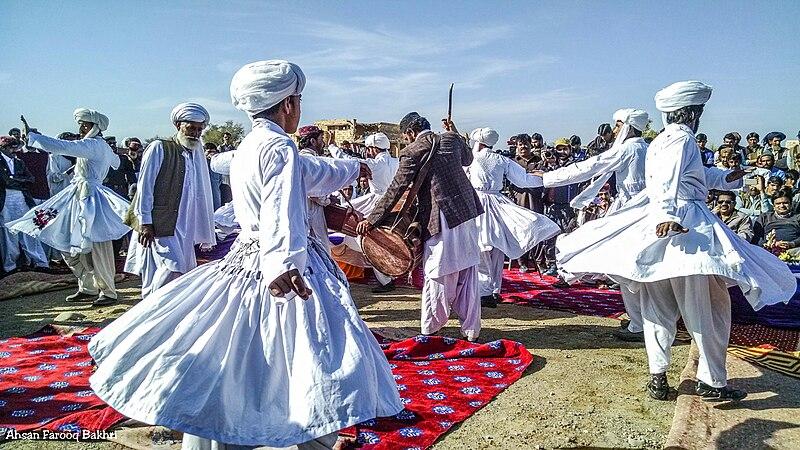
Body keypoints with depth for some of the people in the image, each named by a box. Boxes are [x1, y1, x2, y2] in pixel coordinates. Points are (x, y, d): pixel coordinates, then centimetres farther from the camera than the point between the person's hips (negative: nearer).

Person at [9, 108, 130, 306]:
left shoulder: (94, 144, -13)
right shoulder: (102, 147, 15)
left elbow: (60, 146, -20)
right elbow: (115, 161, 36)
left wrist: (32, 136, -9)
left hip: (91, 199, -10)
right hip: (79, 198, 10)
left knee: (97, 248, -5)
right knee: (71, 247, 12)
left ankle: (109, 292, 5)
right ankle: (87, 288, 21)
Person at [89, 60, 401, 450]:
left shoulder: (247, 148, 16)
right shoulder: (279, 147, -12)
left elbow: (309, 173, 31)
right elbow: (282, 209, -31)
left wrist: (350, 169, 45)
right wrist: (283, 264, -45)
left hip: (243, 261, 10)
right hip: (283, 276, -10)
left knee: (223, 369, 14)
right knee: (316, 370, -2)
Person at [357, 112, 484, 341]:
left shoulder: (412, 152, -6)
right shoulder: (452, 139, 9)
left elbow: (395, 190, -8)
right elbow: (467, 159, 30)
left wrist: (372, 219, -3)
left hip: (440, 220, -6)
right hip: (466, 214, 6)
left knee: (437, 276, 5)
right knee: (467, 275, 12)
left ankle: (430, 328, 16)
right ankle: (471, 327, 19)